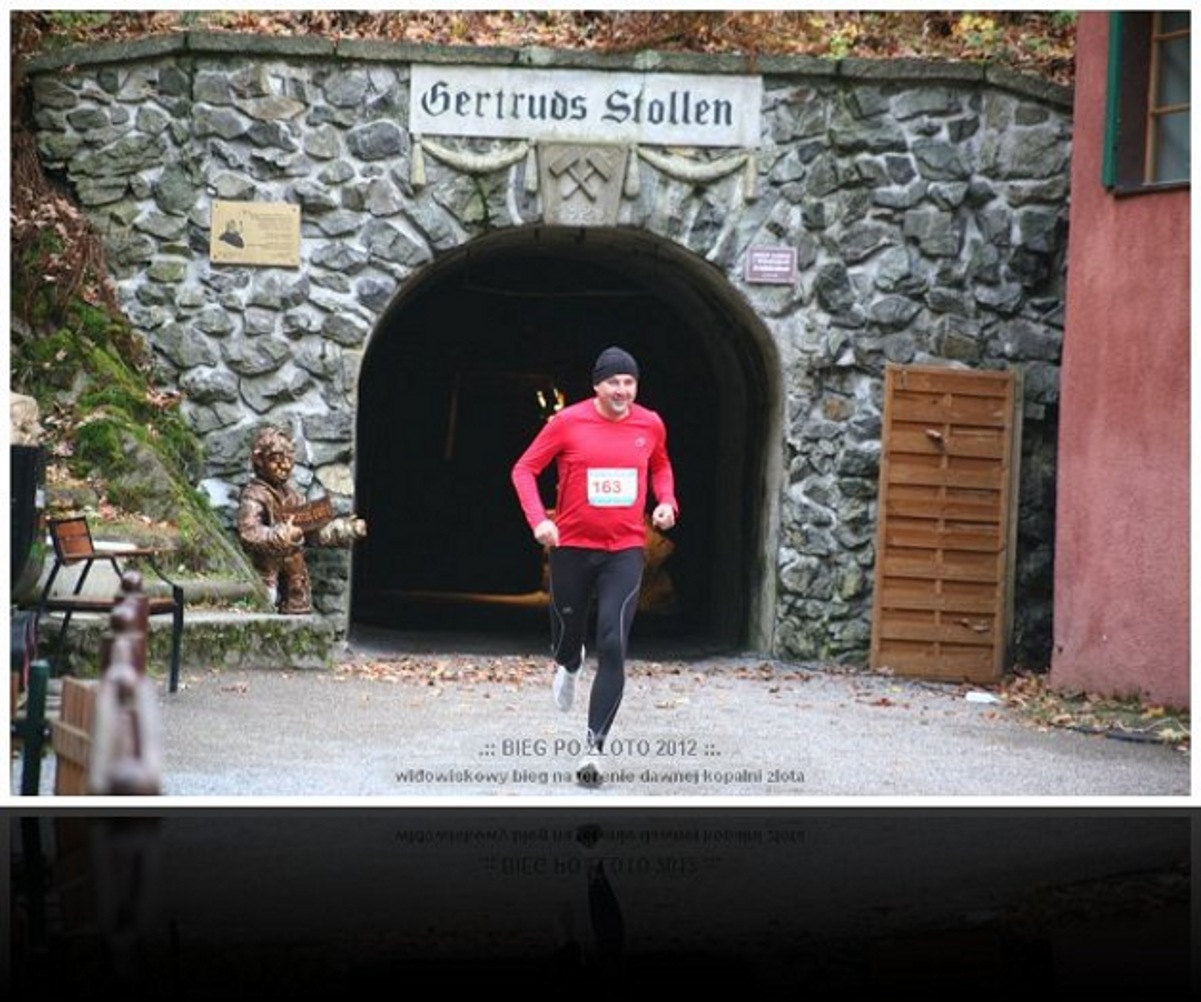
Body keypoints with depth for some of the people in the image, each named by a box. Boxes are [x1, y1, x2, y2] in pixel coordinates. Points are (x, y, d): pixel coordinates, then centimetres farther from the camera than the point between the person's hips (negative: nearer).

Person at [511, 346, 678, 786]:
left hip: (625, 551, 0)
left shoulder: (650, 425, 1)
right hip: (571, 547, 0)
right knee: (567, 630, 17)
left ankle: (594, 749, -12)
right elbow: (524, 469, -3)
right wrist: (538, 519, -17)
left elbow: (660, 467, 22)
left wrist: (666, 502, 3)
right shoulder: (568, 422, -9)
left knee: (613, 648, -13)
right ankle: (568, 666, 59)